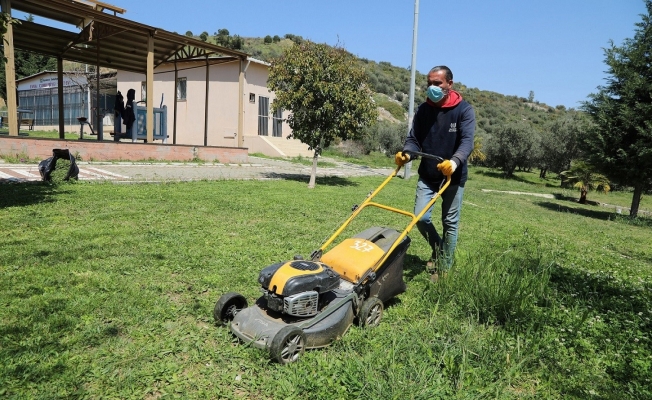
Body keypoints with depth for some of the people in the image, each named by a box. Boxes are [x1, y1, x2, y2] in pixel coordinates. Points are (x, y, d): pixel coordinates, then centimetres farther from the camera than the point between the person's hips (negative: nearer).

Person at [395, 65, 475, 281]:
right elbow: (414, 138, 1)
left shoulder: (464, 110, -9)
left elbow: (467, 141, -20)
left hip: (453, 176, -3)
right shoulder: (423, 110, 2)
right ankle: (438, 249, 27)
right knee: (420, 217, -2)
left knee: (450, 223, 5)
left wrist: (455, 161, -41)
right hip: (427, 175, 3)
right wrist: (406, 154, -22)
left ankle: (444, 267, 20)